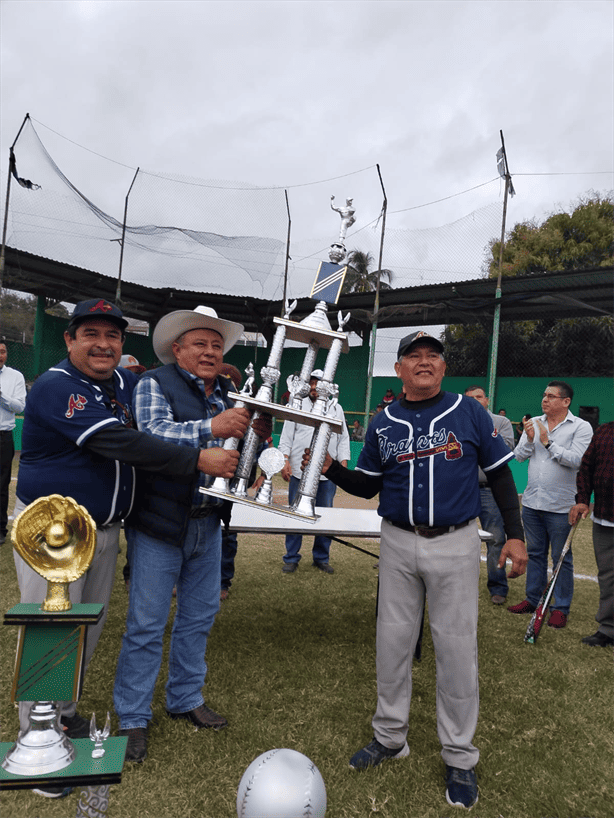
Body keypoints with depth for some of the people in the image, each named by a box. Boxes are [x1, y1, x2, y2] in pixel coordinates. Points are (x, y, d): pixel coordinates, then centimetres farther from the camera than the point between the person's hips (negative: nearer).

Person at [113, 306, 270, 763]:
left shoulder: (230, 394, 8)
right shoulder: (155, 384, -9)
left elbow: (239, 454, 9)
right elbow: (153, 433, -26)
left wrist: (258, 435, -14)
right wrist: (210, 428, -40)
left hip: (208, 523, 6)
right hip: (160, 522, -6)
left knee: (199, 616, 18)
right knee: (147, 623, 4)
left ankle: (186, 699, 37)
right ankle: (133, 718, 22)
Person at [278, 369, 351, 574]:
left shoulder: (336, 409, 12)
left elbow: (343, 439, 13)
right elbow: (286, 436, 5)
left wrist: (343, 464, 2)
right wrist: (285, 461, -6)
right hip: (299, 471, -1)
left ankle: (321, 557, 20)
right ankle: (291, 558, 15)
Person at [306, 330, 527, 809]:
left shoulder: (469, 413, -1)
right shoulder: (383, 424, 4)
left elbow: (500, 474, 3)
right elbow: (367, 487, 9)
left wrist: (515, 534, -1)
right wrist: (330, 468, -8)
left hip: (455, 544, -2)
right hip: (399, 542, 3)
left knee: (457, 648, 5)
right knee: (393, 641, 11)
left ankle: (460, 757, 23)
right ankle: (391, 737, 32)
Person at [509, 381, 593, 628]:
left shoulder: (581, 427, -6)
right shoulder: (534, 423, 8)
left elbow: (577, 460, -19)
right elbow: (519, 456, 3)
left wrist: (548, 442, -19)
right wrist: (529, 439, -14)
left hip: (560, 506, -4)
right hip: (532, 503, 5)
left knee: (561, 558, 5)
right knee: (535, 553, 16)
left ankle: (561, 608, 17)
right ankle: (533, 599, 29)